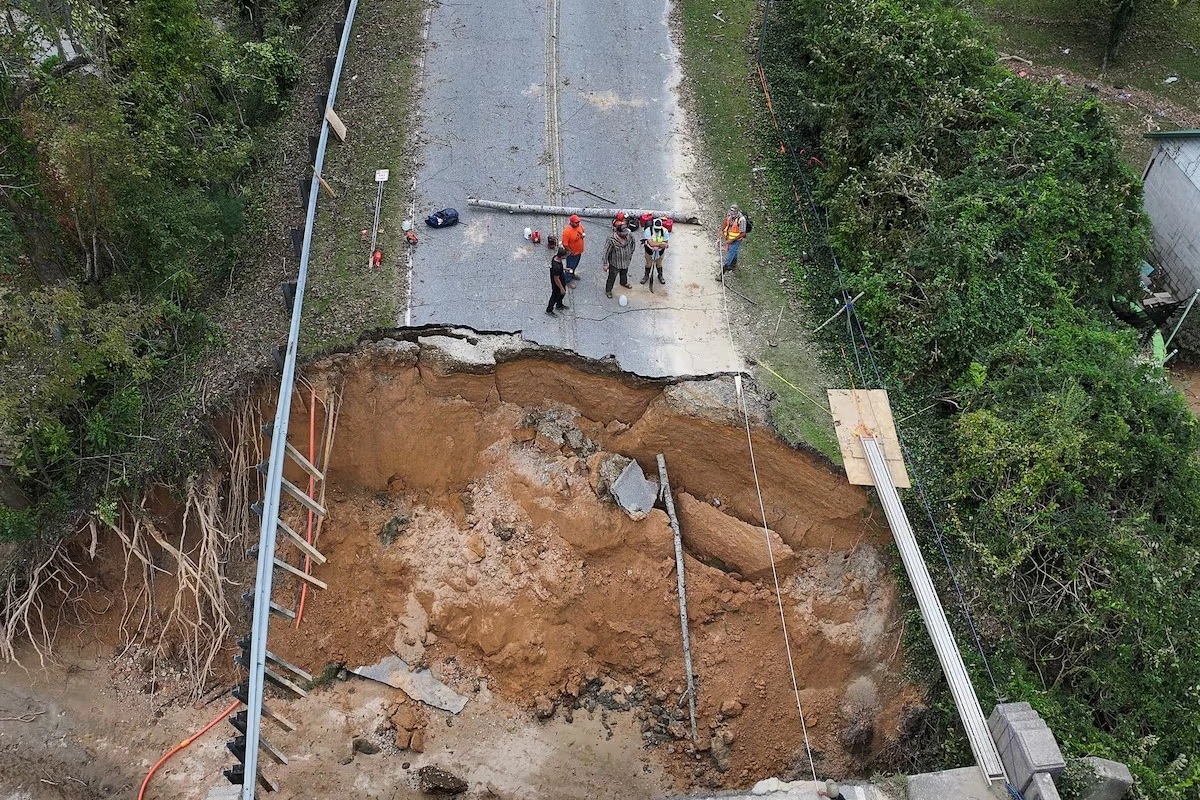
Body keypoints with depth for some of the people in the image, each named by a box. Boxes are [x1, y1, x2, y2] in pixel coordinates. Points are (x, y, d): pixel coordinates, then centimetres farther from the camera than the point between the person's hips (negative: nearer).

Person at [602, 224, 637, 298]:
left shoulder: (629, 235, -20)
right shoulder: (611, 240, -34)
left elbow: (633, 243, 3)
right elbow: (606, 252, -23)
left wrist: (630, 254, 12)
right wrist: (605, 264, -16)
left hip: (626, 261, 5)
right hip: (615, 263, -5)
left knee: (624, 273, 32)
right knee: (612, 277, 11)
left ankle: (624, 283, 62)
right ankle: (608, 290, 33)